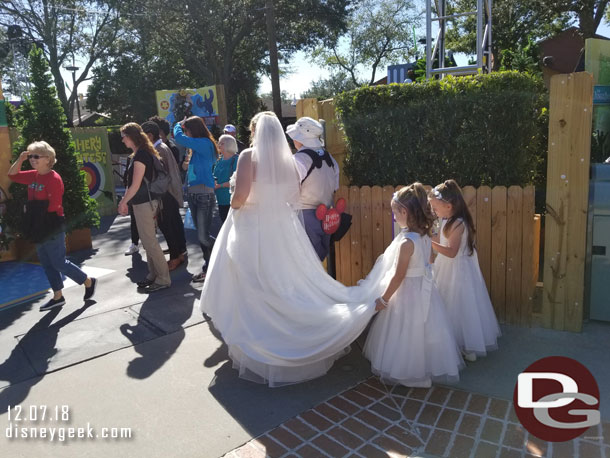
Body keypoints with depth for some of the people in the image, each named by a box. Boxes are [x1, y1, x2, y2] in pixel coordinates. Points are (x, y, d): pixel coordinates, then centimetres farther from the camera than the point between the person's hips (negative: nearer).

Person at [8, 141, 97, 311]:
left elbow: (54, 205, -21)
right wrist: (20, 160, 3)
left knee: (59, 263, -3)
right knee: (47, 264, 12)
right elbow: (12, 175, 19)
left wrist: (39, 213, -9)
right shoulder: (33, 176, 8)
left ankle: (89, 282, 15)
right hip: (39, 228, 9)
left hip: (52, 228, -9)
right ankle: (58, 297, 22)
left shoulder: (53, 178, -17)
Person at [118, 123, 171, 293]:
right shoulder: (142, 153, 14)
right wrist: (125, 201, 18)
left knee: (150, 242, -6)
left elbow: (136, 184, -17)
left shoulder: (140, 155, -15)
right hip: (144, 202, 10)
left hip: (144, 203, -10)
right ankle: (153, 275, 22)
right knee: (148, 241, 14)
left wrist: (123, 202, -7)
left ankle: (163, 279, 0)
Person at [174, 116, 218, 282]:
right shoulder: (196, 148, 16)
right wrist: (188, 165, 9)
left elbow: (179, 138, -17)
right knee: (201, 235, 12)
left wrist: (178, 125, 2)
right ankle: (208, 267, 23)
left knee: (203, 236, -8)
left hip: (205, 194, -9)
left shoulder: (205, 143, -11)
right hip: (193, 194, 9)